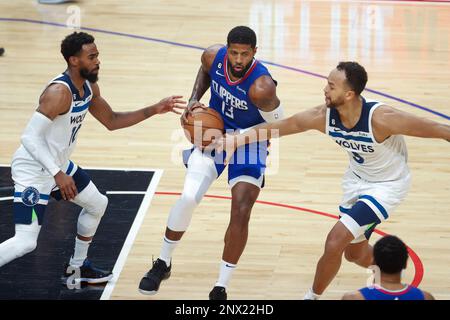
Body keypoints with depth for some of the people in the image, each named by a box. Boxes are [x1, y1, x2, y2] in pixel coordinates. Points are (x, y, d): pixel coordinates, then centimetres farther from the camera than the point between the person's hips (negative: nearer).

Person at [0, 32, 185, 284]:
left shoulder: (89, 88, 1)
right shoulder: (60, 92, -28)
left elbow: (112, 121, 16)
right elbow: (30, 138, -30)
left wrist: (154, 110, 8)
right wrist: (58, 174, -34)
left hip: (59, 165, 10)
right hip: (33, 171, -10)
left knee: (97, 204, 25)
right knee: (25, 243, -18)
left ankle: (79, 267, 40)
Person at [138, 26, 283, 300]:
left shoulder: (261, 87, -33)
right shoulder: (214, 56, -19)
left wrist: (235, 138, -22)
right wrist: (194, 100, -5)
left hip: (248, 142, -3)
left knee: (241, 212, -13)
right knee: (188, 197, -13)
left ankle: (221, 289, 1)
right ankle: (163, 264, 10)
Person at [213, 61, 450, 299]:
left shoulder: (381, 118, -36)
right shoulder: (324, 116, -21)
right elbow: (280, 126, -8)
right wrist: (237, 140, -10)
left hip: (386, 186, -6)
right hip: (357, 179, 6)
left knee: (335, 241, -16)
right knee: (354, 253, 21)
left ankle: (312, 297, 8)